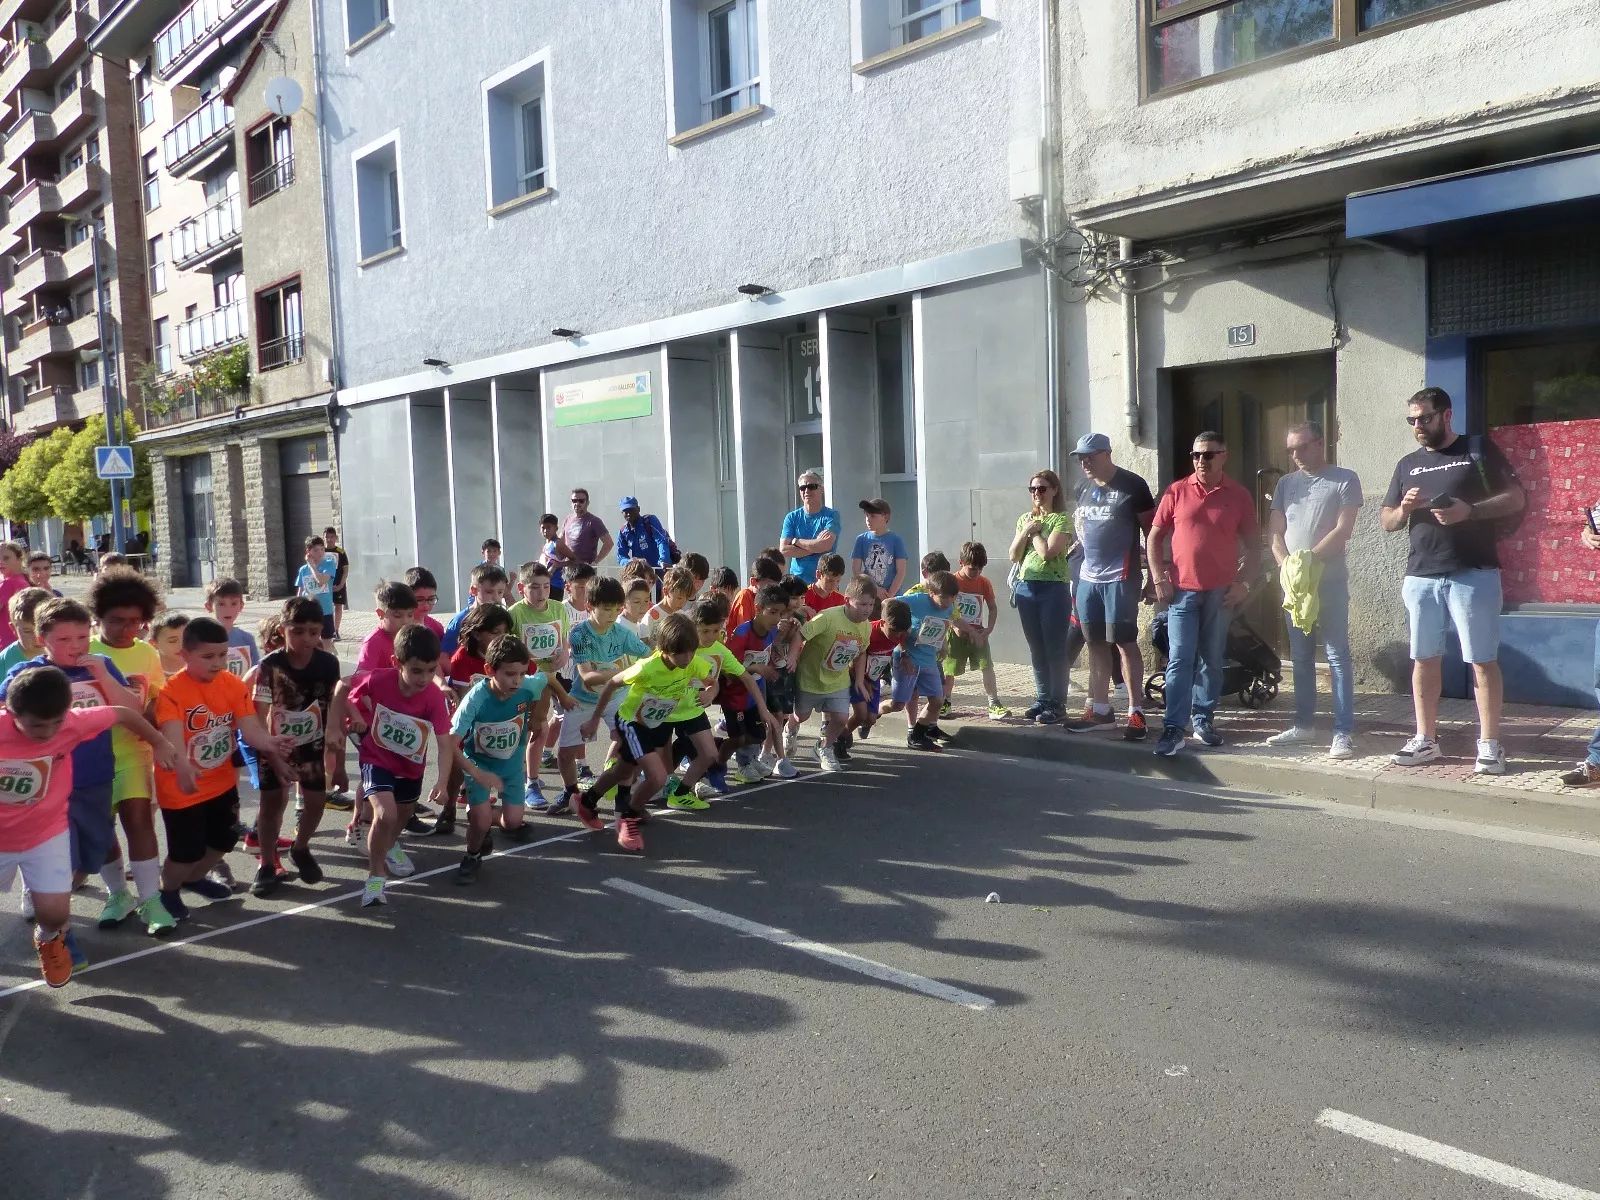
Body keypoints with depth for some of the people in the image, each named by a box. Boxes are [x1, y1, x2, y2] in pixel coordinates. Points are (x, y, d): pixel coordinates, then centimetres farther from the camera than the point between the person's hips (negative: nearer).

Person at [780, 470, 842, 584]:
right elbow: (784, 549, -2)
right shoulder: (792, 518, 10)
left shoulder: (831, 515, 2)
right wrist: (815, 546, -10)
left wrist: (795, 541, -3)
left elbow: (826, 545, -14)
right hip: (797, 579, 2)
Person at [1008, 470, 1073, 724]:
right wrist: (1026, 530, -3)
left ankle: (1057, 703, 3)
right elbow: (1014, 556, 8)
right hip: (1026, 588, 6)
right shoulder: (1025, 519, 14)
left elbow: (1047, 552, -17)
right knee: (1036, 649, 10)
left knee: (1054, 648, -3)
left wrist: (1034, 532, -4)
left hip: (1053, 589, -6)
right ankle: (1042, 699, 19)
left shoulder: (1062, 519, -5)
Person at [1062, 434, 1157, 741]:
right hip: (1088, 577, 6)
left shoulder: (1132, 486, -8)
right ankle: (1100, 709, 17)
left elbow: (1151, 533, -7)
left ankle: (1136, 712, 1)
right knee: (1096, 644, 9)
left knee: (1124, 642, -5)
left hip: (1120, 578, -6)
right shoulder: (1083, 489, 12)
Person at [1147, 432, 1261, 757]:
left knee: (1211, 659, 9)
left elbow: (1253, 545, 7)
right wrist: (1159, 579, -3)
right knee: (1180, 659, -5)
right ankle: (1174, 728, -6)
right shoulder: (1177, 492, 2)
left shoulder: (1239, 497, 3)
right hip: (1182, 590, -1)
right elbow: (1154, 537, 5)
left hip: (1221, 592, 1)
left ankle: (1204, 720, 21)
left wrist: (1243, 584, -2)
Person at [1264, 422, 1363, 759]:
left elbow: (1343, 531, -10)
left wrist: (1308, 560, -16)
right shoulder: (1286, 483, 12)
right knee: (1301, 657, 11)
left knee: (1337, 657, -5)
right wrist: (1287, 566, -8)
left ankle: (1344, 733, -4)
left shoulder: (1345, 479, -2)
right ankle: (1304, 725, 19)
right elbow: (1276, 533, 8)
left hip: (1330, 582, -5)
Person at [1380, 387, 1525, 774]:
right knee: (1424, 659, 8)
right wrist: (1404, 509, -6)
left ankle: (1489, 745, 3)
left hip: (1474, 574, -4)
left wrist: (1470, 511, -17)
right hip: (1420, 578, 4)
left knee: (1483, 660, -2)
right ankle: (1425, 740, 17)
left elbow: (1516, 498, -2)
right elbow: (1387, 522, 16)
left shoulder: (1479, 449, 3)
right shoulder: (1407, 465, 15)